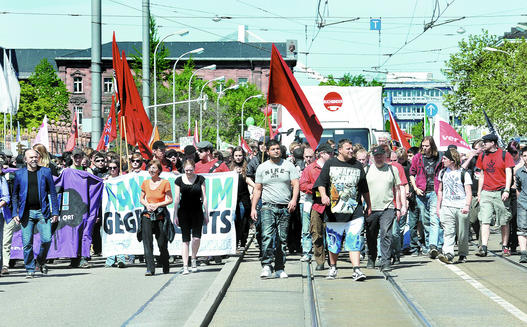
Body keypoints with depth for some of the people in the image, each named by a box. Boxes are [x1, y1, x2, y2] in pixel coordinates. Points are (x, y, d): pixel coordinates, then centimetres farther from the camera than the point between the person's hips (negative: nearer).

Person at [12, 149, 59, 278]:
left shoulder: (45, 172, 6)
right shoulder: (19, 173, 6)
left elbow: (52, 192, 8)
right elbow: (15, 195, 11)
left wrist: (55, 212, 3)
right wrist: (15, 213, 2)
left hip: (42, 212, 0)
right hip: (26, 213, 0)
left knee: (46, 239, -10)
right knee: (27, 243, -2)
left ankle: (41, 261, 17)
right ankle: (30, 269, 11)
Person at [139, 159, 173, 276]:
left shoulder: (165, 183, -2)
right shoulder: (145, 183, 8)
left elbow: (170, 200, 0)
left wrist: (157, 205, -12)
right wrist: (147, 204, -5)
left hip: (161, 216, -2)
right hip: (147, 215, 3)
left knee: (162, 243, 3)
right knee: (147, 243, -9)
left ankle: (166, 268, 23)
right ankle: (150, 269, -9)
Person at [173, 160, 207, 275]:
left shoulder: (200, 179, 2)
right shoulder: (179, 180, 1)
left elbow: (204, 197, 5)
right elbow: (176, 199, 2)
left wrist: (206, 213, 3)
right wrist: (175, 215, -1)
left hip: (197, 212, 0)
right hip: (184, 212, 0)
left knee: (197, 238, -13)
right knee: (185, 239, -1)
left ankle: (194, 259, 13)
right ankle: (185, 266, 0)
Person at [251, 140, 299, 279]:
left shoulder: (288, 165, 8)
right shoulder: (262, 168, 10)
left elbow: (295, 184, 2)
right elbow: (257, 189, 12)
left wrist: (294, 199, -16)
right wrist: (253, 208, 5)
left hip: (285, 208, 1)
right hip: (268, 207, -1)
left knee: (282, 239, 3)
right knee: (267, 236, -17)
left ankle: (280, 269, 9)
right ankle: (266, 266, -22)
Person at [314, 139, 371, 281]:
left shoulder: (358, 165, 13)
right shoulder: (330, 164, 8)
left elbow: (365, 189, 19)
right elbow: (321, 182, 3)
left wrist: (369, 205, 21)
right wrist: (323, 195, -15)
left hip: (354, 210, 0)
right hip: (334, 210, 0)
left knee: (354, 240, -10)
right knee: (334, 240, 8)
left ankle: (356, 270, -14)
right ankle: (333, 268, 25)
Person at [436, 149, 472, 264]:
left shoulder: (464, 173, 1)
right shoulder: (442, 173, 15)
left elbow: (468, 192, -3)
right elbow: (440, 191, 23)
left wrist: (467, 205, -17)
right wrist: (438, 207, 18)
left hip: (461, 207, -3)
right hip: (447, 207, 3)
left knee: (462, 234, 3)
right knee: (448, 232, -12)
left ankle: (462, 254, 19)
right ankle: (448, 254, -24)